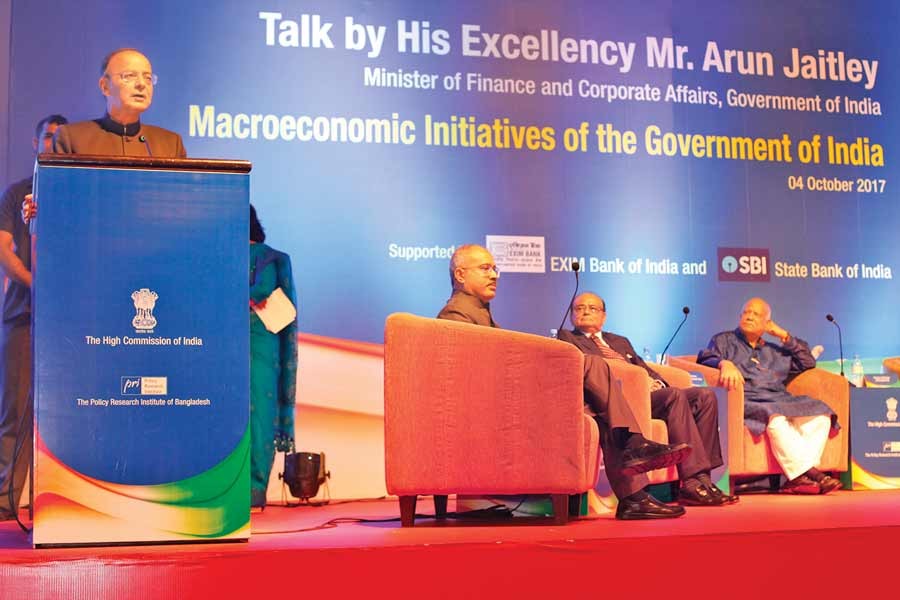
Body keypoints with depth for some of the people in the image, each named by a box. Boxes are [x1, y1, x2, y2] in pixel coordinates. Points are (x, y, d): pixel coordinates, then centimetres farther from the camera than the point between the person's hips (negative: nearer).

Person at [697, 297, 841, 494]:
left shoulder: (775, 352, 34)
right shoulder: (724, 340, 22)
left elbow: (808, 362, 29)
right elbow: (705, 359, 3)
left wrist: (784, 336, 24)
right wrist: (725, 364, -20)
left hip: (779, 400, 5)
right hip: (746, 401, -5)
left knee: (820, 415, -22)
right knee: (776, 419, -38)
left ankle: (797, 477, -34)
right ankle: (809, 472, -41)